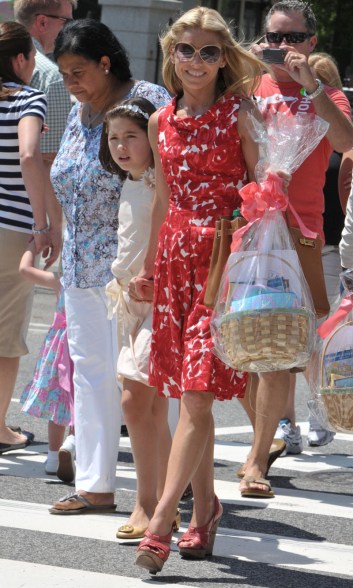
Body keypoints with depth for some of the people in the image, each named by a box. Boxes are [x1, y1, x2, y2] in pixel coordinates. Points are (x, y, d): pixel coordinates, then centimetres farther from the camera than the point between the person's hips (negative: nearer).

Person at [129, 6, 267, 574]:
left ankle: (161, 519, -16)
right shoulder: (162, 122, 12)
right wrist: (147, 268, 23)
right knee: (190, 393, 8)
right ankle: (204, 505, 21)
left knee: (196, 391, -12)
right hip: (176, 255, 6)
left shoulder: (239, 113, -3)